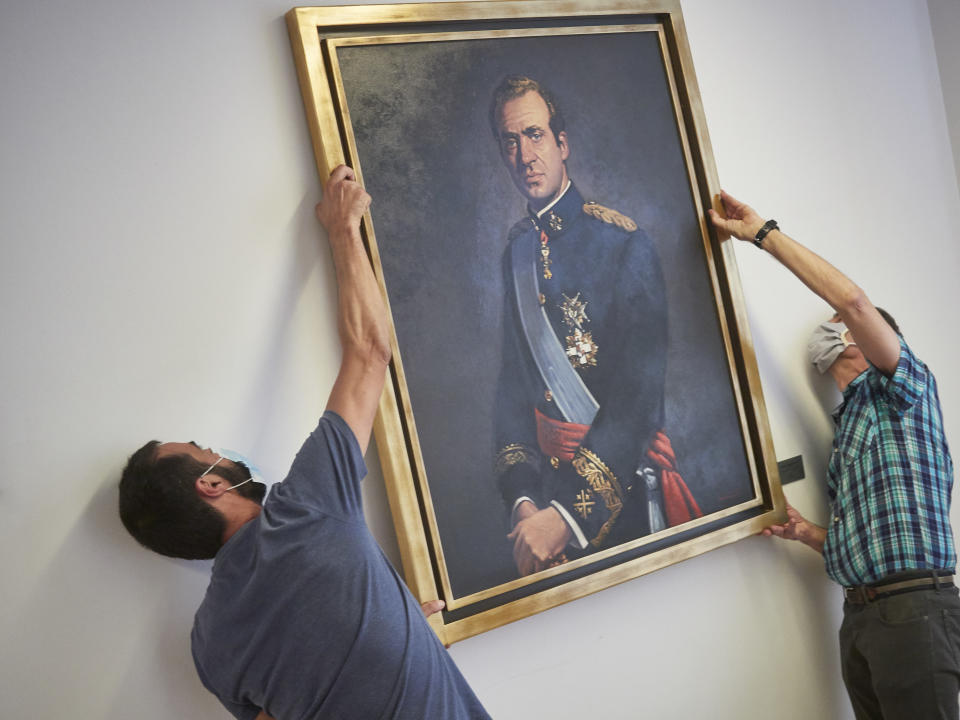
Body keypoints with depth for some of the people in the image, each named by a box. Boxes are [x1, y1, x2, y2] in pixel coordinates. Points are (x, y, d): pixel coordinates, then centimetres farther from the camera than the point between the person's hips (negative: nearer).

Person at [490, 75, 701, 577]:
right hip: (547, 473, 4)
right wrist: (522, 498, -11)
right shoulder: (516, 249, 5)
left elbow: (638, 393, -19)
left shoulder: (622, 242, -13)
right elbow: (511, 381, 2)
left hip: (626, 474, -4)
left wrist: (569, 513, -24)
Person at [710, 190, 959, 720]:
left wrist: (763, 234, -9)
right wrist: (810, 535, 6)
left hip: (913, 610, -8)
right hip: (859, 615, 8)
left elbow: (853, 300, -15)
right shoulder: (849, 426, 26)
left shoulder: (904, 388, 3)